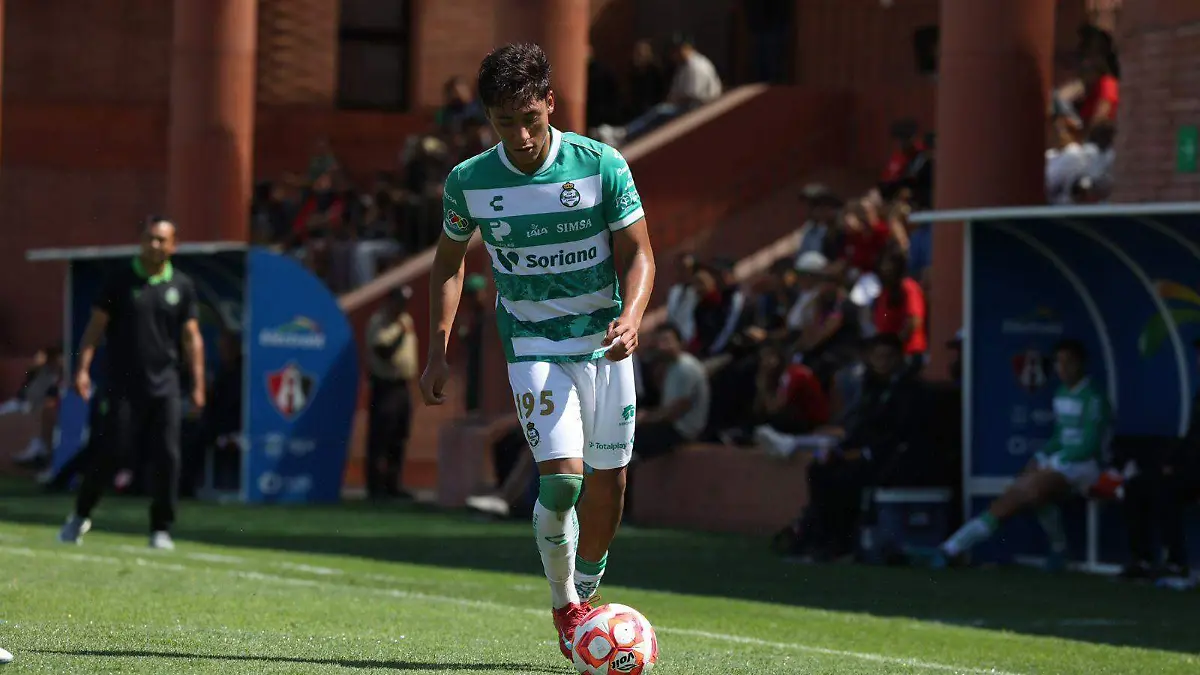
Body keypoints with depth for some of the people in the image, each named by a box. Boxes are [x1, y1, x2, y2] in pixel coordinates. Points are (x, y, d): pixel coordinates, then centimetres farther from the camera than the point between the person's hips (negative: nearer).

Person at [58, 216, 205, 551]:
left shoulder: (181, 286, 8)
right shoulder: (120, 280, 2)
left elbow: (191, 337, 8)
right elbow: (96, 326, 2)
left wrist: (198, 384, 2)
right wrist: (83, 368, -8)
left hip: (165, 386, 2)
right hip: (123, 386, -2)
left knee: (167, 457, -6)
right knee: (112, 453, -3)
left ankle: (161, 529, 3)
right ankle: (80, 516, 17)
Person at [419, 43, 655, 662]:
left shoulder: (602, 165, -12)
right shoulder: (468, 182, -8)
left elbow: (637, 254, -5)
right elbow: (449, 259, 9)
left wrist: (630, 317, -24)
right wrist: (437, 352, 4)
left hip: (604, 340, 1)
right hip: (532, 342, -1)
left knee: (608, 480, 7)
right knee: (560, 479, -18)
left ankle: (585, 597, 31)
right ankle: (563, 607, 4)